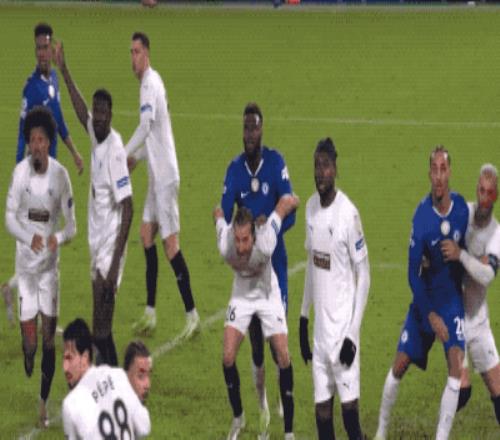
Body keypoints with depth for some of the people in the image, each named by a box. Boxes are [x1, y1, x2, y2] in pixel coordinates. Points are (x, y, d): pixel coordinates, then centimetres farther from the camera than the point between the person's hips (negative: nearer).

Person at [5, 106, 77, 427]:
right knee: (29, 342, -3)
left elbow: (72, 225, -4)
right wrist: (30, 238, -24)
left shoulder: (60, 175, -9)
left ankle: (45, 402, 16)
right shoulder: (20, 172, -9)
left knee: (49, 339, 4)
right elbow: (10, 217, -5)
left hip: (50, 265, 0)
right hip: (25, 264, 0)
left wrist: (58, 238, -27)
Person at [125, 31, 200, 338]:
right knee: (147, 235, 10)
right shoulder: (149, 82, 16)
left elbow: (147, 125, -28)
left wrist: (123, 155, -25)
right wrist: (137, 157, 22)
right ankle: (151, 313, 12)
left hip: (166, 175, -10)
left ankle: (192, 315, -7)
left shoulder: (152, 83, -14)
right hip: (158, 174, 10)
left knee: (170, 243, -9)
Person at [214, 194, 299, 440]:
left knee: (283, 358, -10)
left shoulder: (265, 244, -40)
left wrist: (289, 202, -6)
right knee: (228, 357, -11)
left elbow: (288, 201, -28)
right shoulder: (226, 247, -32)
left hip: (268, 295, -2)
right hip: (241, 297, 2)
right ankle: (237, 418, 13)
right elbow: (218, 213, -11)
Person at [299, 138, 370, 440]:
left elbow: (364, 275, -11)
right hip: (320, 324, 7)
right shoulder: (311, 208, 7)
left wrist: (352, 333, -14)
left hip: (343, 324, -7)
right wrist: (304, 316, 18)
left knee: (349, 403, -9)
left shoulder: (348, 214, -15)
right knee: (322, 404, 7)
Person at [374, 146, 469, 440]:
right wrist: (431, 315, -18)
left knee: (456, 363, -17)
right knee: (400, 365, 1)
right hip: (425, 299, -1)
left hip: (452, 298, 1)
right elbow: (413, 273, -14)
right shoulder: (422, 217, -18)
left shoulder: (462, 208, -10)